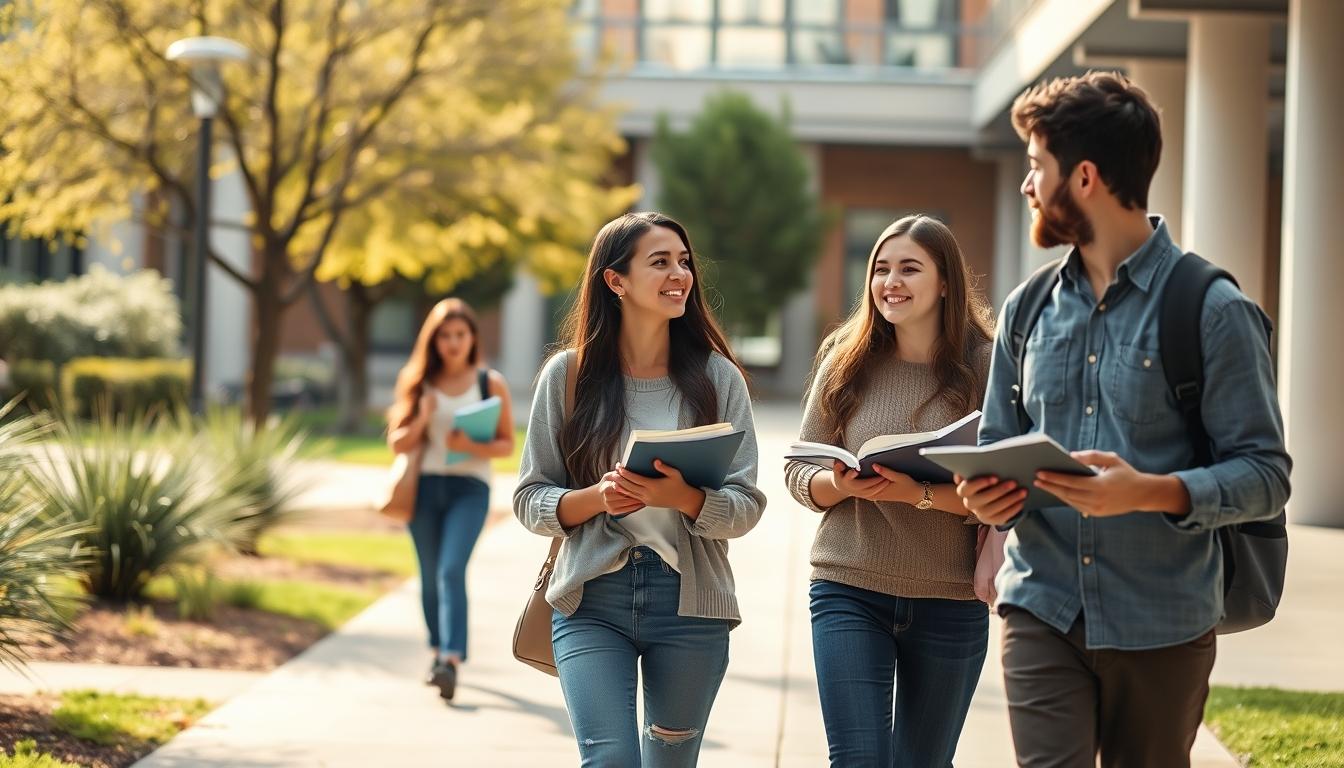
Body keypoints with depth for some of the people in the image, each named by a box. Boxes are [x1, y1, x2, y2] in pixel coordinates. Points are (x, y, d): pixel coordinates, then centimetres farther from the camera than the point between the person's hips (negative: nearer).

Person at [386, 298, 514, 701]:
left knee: (452, 569, -19)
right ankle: (440, 651, 29)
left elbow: (507, 444, 5)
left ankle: (452, 661, -27)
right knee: (431, 575, 11)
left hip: (470, 487, -3)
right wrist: (422, 420, -12)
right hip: (425, 486, 3)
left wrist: (473, 446, -15)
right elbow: (397, 444, 7)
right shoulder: (419, 383, 9)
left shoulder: (491, 384, 3)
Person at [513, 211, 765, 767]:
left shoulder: (718, 377, 3)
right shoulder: (568, 375, 2)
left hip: (689, 599, 1)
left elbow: (746, 507, -1)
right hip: (593, 600, -1)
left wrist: (685, 497, -21)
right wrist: (597, 498, -16)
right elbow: (530, 501, 3)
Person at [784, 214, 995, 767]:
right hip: (849, 591, 1)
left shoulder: (984, 366, -6)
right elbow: (798, 471, 6)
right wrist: (838, 485, -15)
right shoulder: (846, 362, 2)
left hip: (950, 599, -1)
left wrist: (920, 494, -24)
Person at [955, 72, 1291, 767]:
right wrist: (985, 492, -5)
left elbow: (1265, 475, -9)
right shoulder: (1027, 310, 12)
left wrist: (1152, 492, -26)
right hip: (1042, 611, 3)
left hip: (1161, 625, -3)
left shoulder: (1212, 311, -5)